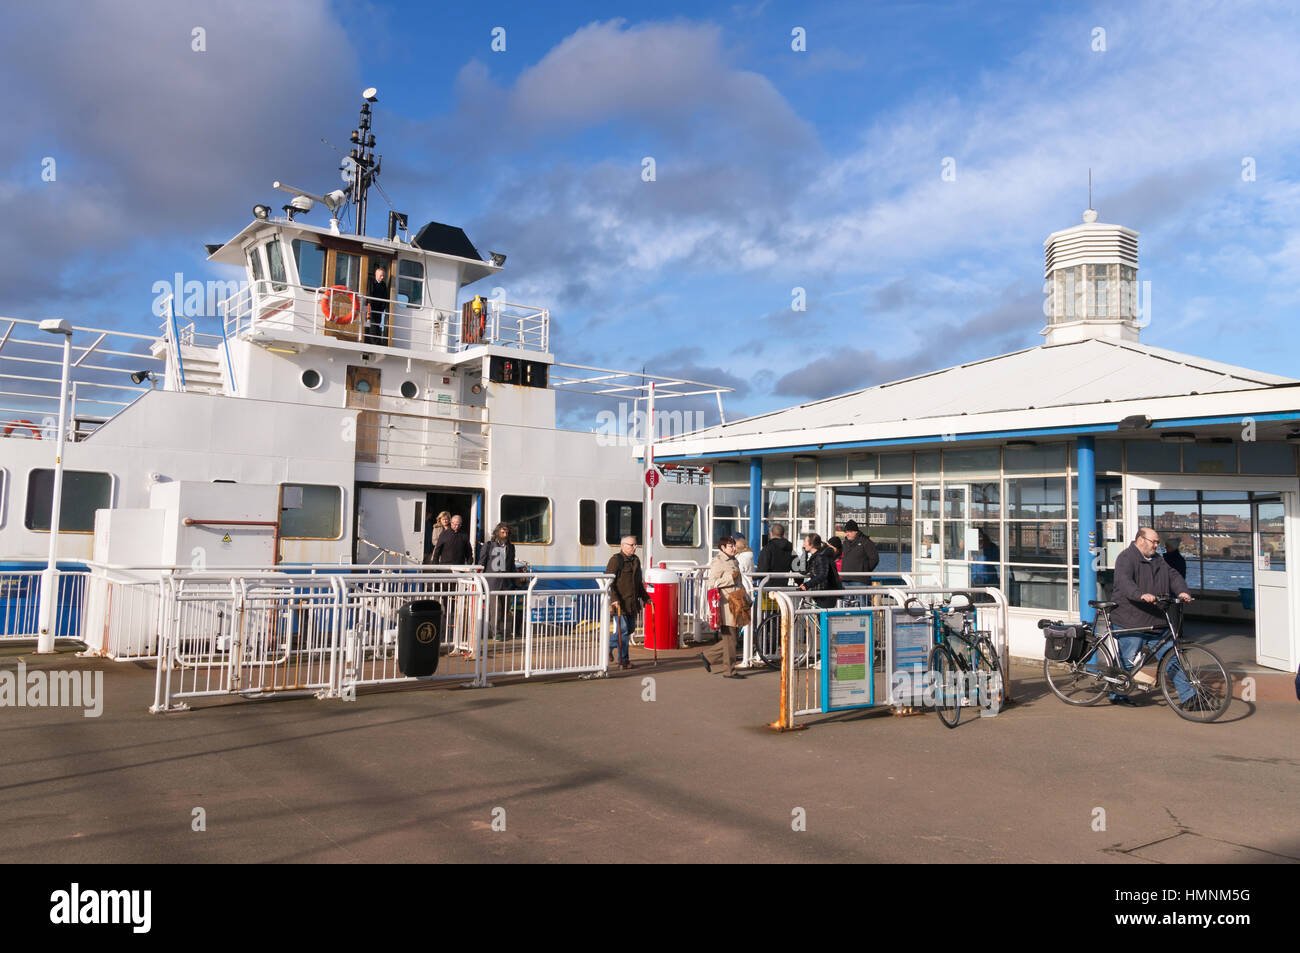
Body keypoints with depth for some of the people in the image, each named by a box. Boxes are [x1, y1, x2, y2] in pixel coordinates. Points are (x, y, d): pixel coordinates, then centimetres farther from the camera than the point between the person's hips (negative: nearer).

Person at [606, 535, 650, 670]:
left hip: (632, 602, 8)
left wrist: (645, 597, 21)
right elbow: (609, 582, -16)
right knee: (623, 630, -6)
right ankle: (623, 660, 2)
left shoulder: (635, 560, 15)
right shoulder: (616, 560, -10)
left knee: (630, 629, 13)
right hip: (619, 603, -8)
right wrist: (614, 599, -25)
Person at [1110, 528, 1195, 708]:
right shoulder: (1126, 558, -9)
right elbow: (1124, 581, -26)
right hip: (1131, 621, -7)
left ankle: (1188, 696, 13)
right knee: (1127, 660, -2)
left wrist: (1182, 591, -13)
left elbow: (1174, 576, 9)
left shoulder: (1158, 560, 19)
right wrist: (1141, 595, -44)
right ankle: (1117, 695, 14)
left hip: (1156, 622, 8)